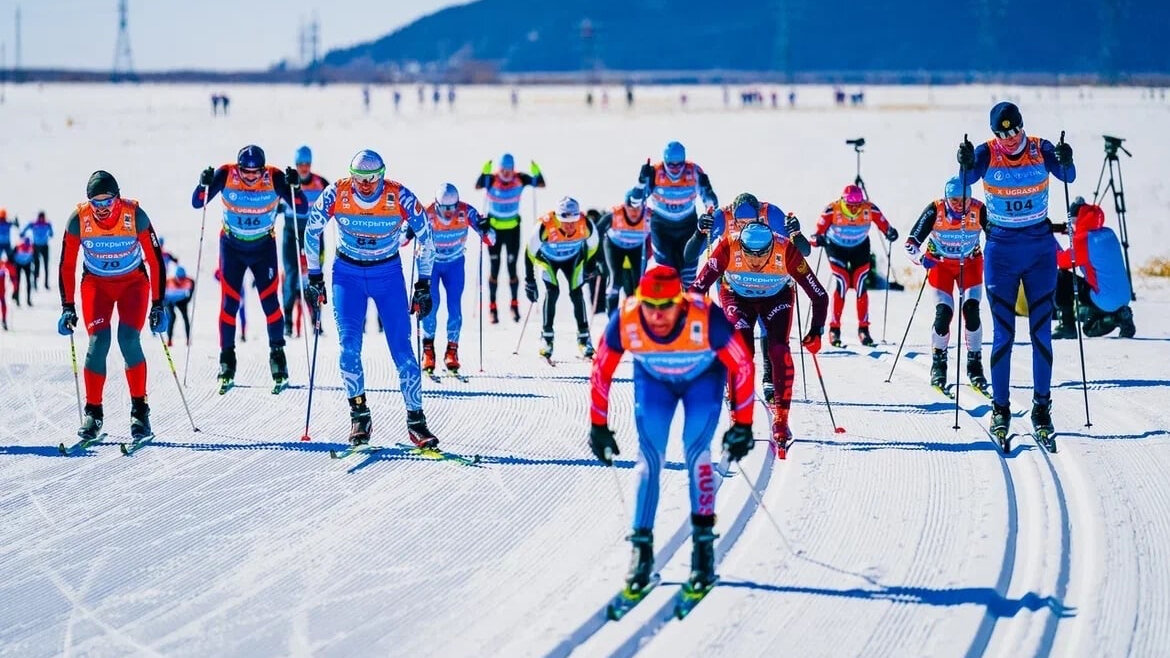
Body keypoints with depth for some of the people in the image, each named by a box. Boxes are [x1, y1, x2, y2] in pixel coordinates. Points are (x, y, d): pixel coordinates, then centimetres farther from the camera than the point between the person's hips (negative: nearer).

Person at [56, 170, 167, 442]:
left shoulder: (135, 216, -23)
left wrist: (158, 305, -14)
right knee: (98, 342, -16)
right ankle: (93, 413, -5)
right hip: (96, 284, 1)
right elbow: (67, 266, -7)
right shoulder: (79, 220, -19)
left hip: (133, 282, -1)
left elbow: (155, 260, -14)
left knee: (129, 340, -19)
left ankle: (140, 411, -8)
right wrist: (68, 307, -8)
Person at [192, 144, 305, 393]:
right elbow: (198, 203, -16)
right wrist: (204, 185, -36)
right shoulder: (225, 175, -20)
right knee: (229, 302, -3)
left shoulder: (275, 178, -21)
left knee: (269, 301, -7)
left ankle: (278, 358, 7)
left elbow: (301, 208, -21)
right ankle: (227, 368, 5)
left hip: (264, 247, 0)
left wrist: (293, 186, -38)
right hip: (231, 247, 0)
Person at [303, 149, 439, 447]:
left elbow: (425, 236, -7)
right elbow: (312, 232, -2)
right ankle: (359, 415, 1)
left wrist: (423, 285, -5)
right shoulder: (336, 194, -18)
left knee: (401, 347, -7)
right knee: (349, 344, -12)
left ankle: (416, 420, -2)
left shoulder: (400, 197, -20)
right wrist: (314, 277, 1)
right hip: (347, 274, 1)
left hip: (389, 274, -1)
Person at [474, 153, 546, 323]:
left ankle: (514, 305, 17)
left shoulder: (520, 180, -10)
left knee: (512, 269, 0)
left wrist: (535, 171, -32)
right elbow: (477, 186, -33)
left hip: (513, 228, 1)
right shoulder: (492, 180, -15)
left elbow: (541, 184, -14)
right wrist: (485, 172, -47)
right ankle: (492, 308, 11)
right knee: (494, 269, 3)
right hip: (494, 228, -1)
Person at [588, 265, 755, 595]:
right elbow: (601, 371, -15)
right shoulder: (624, 322, -33)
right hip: (653, 380, 2)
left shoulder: (706, 320, -39)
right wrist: (598, 427, -10)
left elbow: (742, 367, -25)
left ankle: (703, 544, -4)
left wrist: (742, 425, -22)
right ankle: (642, 549, 1)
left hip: (704, 377, -1)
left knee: (695, 452, -15)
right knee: (650, 458, -9)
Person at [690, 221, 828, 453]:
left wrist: (816, 331, -26)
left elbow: (819, 296, -24)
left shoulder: (786, 250, -34)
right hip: (736, 296, 0)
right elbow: (698, 288, -27)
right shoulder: (728, 246, -35)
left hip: (777, 297, 0)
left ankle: (781, 418, -8)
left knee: (779, 351, -20)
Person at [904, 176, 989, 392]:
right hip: (940, 264, -1)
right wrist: (921, 258, -42)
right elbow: (911, 243, -21)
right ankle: (938, 364, 7)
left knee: (971, 311, -16)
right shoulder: (935, 211, -25)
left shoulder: (979, 210, -23)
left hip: (970, 264, 1)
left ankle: (975, 364, -3)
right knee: (943, 313, -13)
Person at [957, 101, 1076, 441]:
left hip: (1040, 249, 1)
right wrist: (966, 164, -46)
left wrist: (1065, 161, -41)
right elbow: (968, 179, -24)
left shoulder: (1041, 149, -6)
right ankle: (1000, 407, 7)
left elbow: (1067, 176, -19)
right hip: (1001, 250, -1)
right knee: (1003, 333, -1)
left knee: (1041, 331, 1)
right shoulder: (987, 153, -8)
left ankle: (1042, 405, 8)